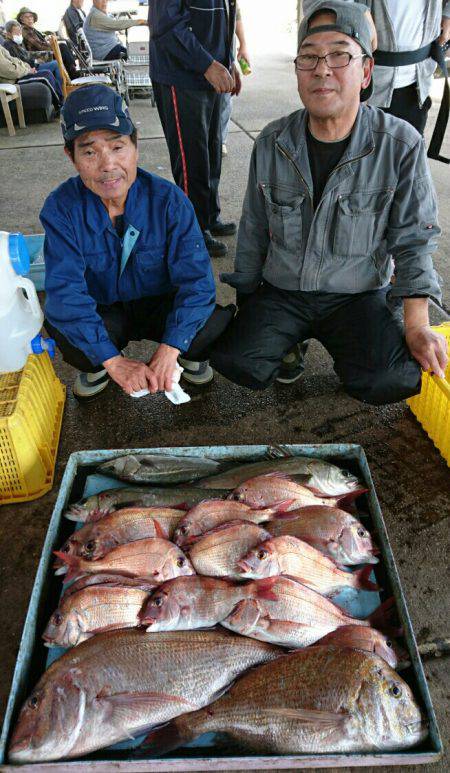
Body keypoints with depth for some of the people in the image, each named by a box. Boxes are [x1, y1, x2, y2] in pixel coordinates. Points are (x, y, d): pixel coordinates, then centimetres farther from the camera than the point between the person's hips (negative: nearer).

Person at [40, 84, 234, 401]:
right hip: (103, 316, 1)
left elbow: (196, 277, -24)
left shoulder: (168, 199, -18)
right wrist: (113, 359, -35)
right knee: (60, 324, -33)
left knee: (216, 319, -30)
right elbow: (65, 290, -24)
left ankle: (190, 356, 8)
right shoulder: (61, 208, -17)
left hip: (161, 306, 0)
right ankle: (93, 368, 4)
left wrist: (169, 350, -37)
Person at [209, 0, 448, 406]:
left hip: (359, 295, -2)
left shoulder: (401, 146, -10)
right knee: (234, 360, -22)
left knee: (394, 380, -26)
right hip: (281, 292, 2)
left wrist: (417, 325, -12)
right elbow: (253, 233, 8)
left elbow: (413, 243, -3)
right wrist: (246, 303, 11)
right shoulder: (272, 143, -3)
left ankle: (343, 348, 9)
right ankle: (292, 342, 11)